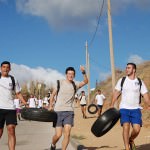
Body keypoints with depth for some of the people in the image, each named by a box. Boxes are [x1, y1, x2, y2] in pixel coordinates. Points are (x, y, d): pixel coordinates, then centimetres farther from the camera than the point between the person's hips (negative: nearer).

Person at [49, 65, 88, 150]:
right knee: (58, 135, -3)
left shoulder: (75, 84, 3)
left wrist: (84, 72, -29)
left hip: (69, 112, 2)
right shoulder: (59, 83, -1)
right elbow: (53, 95, 8)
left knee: (67, 133, -12)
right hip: (58, 111, -1)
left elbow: (86, 81, -13)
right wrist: (51, 106, 4)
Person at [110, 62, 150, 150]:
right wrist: (112, 105, -2)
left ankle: (131, 140, 25)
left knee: (137, 129, -8)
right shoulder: (122, 80, 3)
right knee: (126, 127, -14)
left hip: (136, 109, 1)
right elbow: (116, 93, 5)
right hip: (124, 108, 0)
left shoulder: (140, 82, 3)